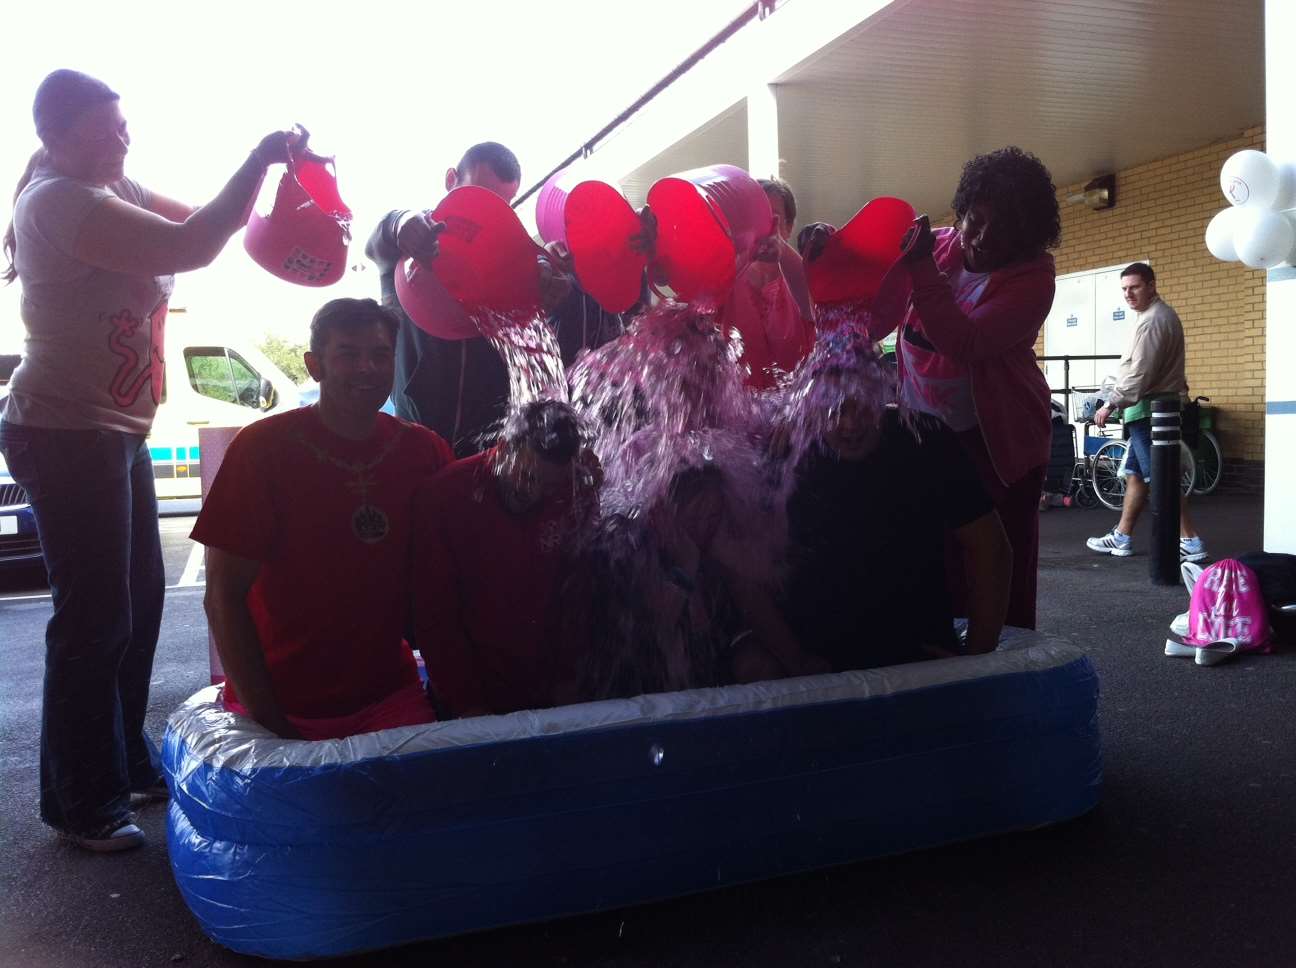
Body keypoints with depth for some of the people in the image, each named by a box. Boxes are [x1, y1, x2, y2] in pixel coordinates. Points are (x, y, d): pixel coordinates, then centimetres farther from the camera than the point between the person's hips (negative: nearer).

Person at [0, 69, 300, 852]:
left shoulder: (111, 191, 12)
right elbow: (188, 249, -25)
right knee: (96, 616, -3)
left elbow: (194, 223, 10)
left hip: (115, 431, 9)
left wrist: (276, 182, -6)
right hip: (66, 434, -9)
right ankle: (81, 803, 11)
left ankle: (126, 764, 28)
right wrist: (261, 159, -19)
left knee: (139, 601, 13)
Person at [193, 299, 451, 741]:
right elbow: (224, 597, -7)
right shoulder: (262, 447, -6)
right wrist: (268, 723, -12)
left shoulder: (425, 451, 2)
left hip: (388, 696, 2)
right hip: (280, 703, -2)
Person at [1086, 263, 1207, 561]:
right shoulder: (1161, 314, 17)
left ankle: (1191, 542, -6)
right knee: (1134, 473, 14)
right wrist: (1118, 403, 20)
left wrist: (1110, 404, -18)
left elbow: (1139, 374, -23)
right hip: (1156, 405, 11)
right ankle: (1122, 537, 20)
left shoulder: (1152, 321, -17)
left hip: (1150, 408, -11)